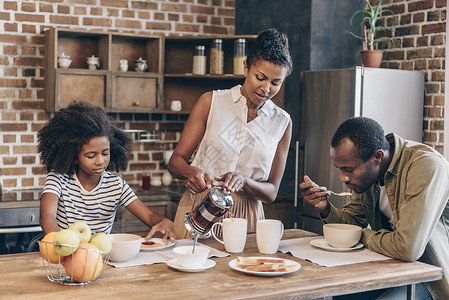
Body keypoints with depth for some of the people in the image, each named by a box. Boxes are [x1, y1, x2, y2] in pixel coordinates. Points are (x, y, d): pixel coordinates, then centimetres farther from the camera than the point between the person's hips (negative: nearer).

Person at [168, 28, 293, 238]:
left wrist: (243, 182, -14)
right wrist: (192, 171, -19)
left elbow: (271, 193, 6)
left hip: (245, 219, 1)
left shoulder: (282, 122, 8)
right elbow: (175, 161, 3)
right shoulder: (211, 102, 3)